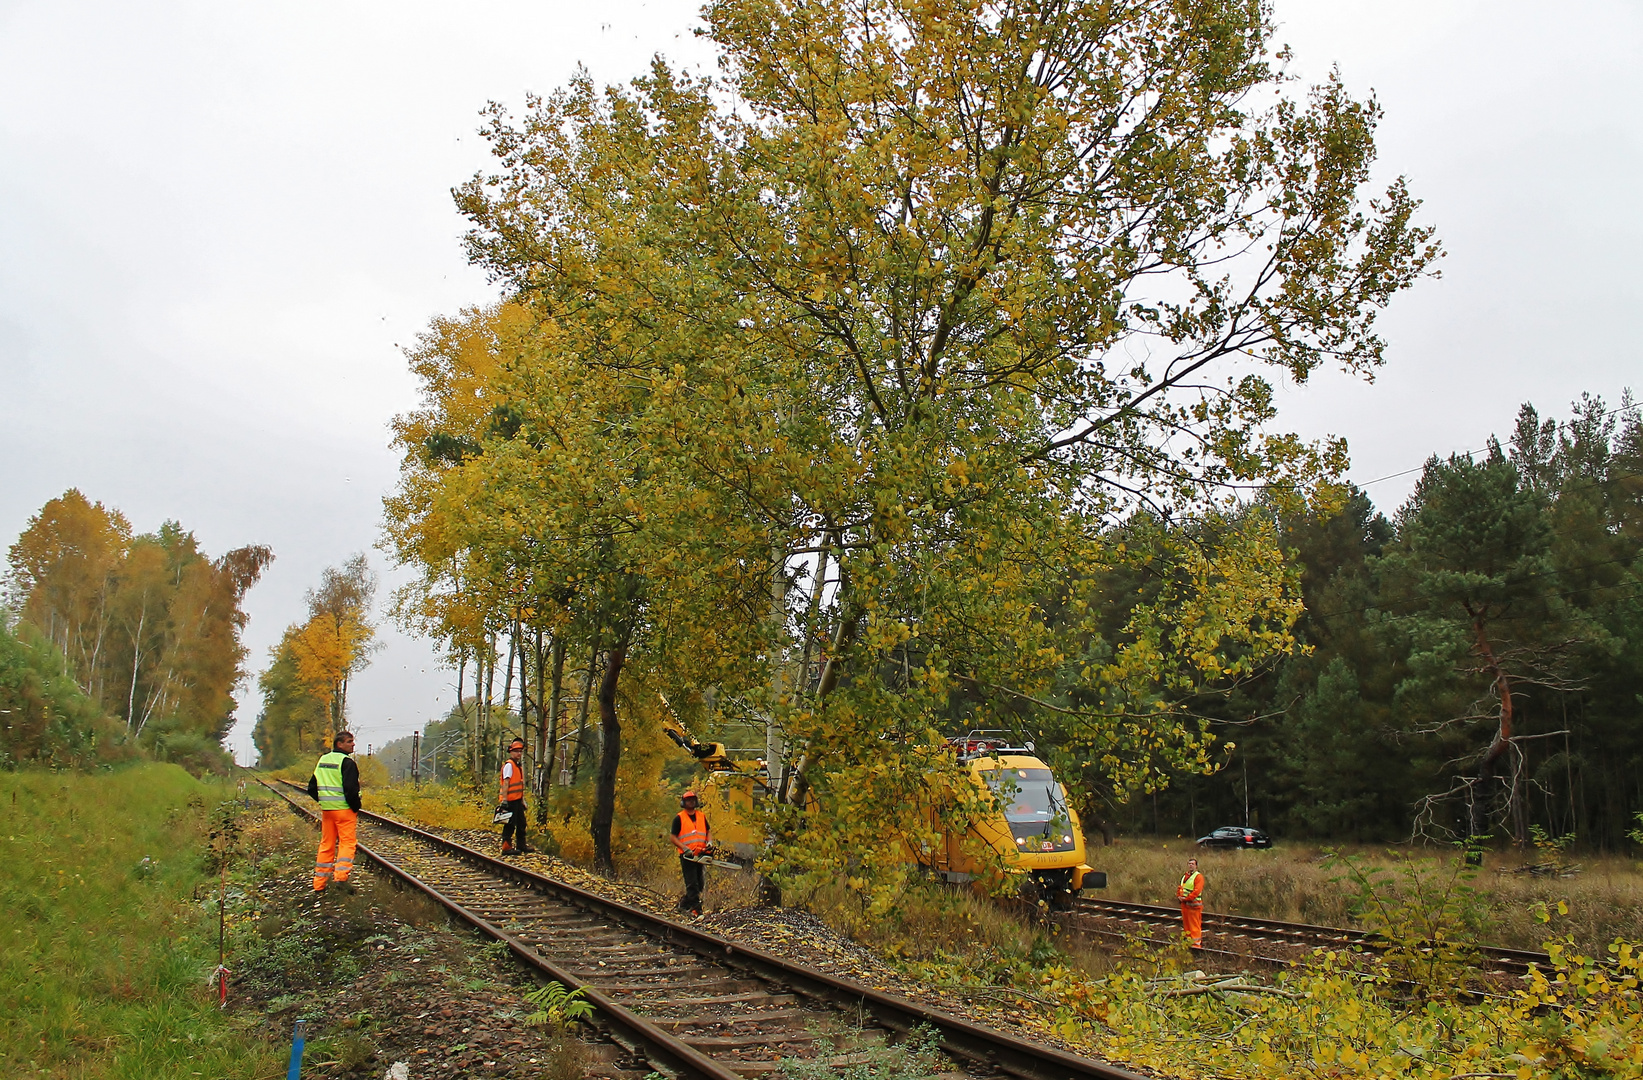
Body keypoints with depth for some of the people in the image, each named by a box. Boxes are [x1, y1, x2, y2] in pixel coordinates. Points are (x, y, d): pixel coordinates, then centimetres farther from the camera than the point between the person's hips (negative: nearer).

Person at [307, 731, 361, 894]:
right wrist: (356, 808, -7)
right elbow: (350, 789, -19)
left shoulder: (322, 760, 12)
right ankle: (341, 877, -17)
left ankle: (319, 883, 16)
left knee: (326, 844, 13)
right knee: (346, 843, -3)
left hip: (326, 809, 7)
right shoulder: (346, 762, -12)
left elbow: (312, 788, 16)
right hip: (344, 809, -7)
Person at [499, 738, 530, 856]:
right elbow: (505, 783, -18)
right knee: (510, 824, -6)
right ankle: (506, 847, -2)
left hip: (517, 800, 9)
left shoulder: (519, 766, 18)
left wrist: (523, 800, 24)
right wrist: (504, 800, -24)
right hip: (510, 800, -9)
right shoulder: (509, 765, -11)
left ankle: (521, 846, 22)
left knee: (521, 823, 14)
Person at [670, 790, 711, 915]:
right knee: (692, 884, -9)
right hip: (687, 856, -5)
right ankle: (696, 907, -8)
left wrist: (709, 842, -1)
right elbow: (674, 838, -3)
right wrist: (685, 849, -16)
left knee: (699, 884, 10)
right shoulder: (679, 819, -2)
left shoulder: (702, 816, 13)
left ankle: (684, 903, 26)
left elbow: (708, 832, 20)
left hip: (700, 855, 5)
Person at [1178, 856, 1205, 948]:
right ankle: (1188, 942, 23)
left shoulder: (1198, 876, -9)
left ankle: (1196, 943, -4)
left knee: (1195, 925, -7)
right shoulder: (1184, 876, 16)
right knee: (1186, 925, 14)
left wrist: (1186, 898, -17)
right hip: (1184, 904, 8)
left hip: (1194, 904, -8)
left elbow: (1197, 891, -18)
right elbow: (1180, 888, 19)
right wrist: (1179, 896, 0)